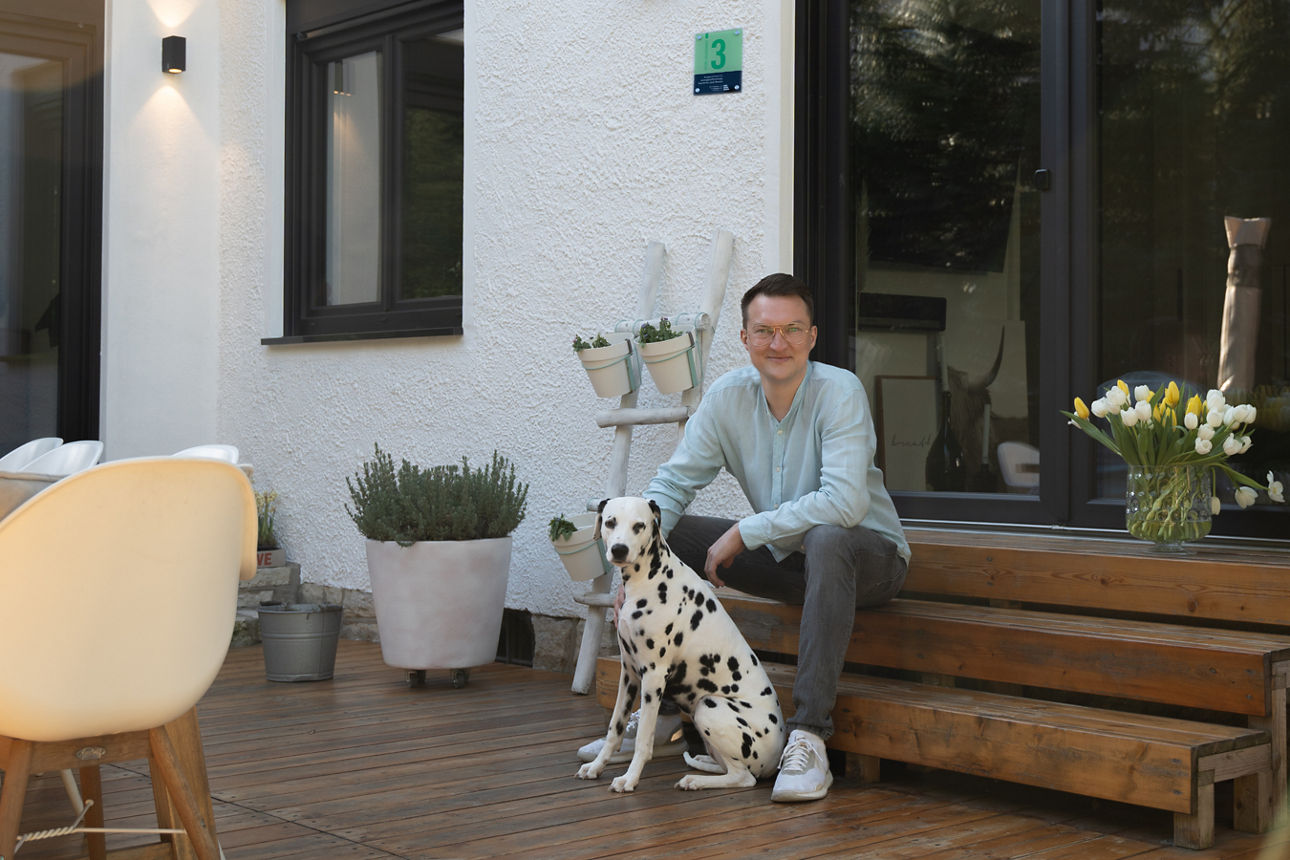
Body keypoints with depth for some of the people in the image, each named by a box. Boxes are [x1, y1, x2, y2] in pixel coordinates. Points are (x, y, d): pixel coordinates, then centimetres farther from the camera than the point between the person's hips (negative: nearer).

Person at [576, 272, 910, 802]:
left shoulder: (839, 392, -21)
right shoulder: (727, 397, -5)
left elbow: (845, 502, -33)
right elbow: (672, 483, -2)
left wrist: (745, 531, -27)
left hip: (867, 554, -6)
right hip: (784, 558, 6)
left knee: (825, 540, -40)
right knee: (666, 533, -4)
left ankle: (808, 738, -39)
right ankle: (663, 715, 3)